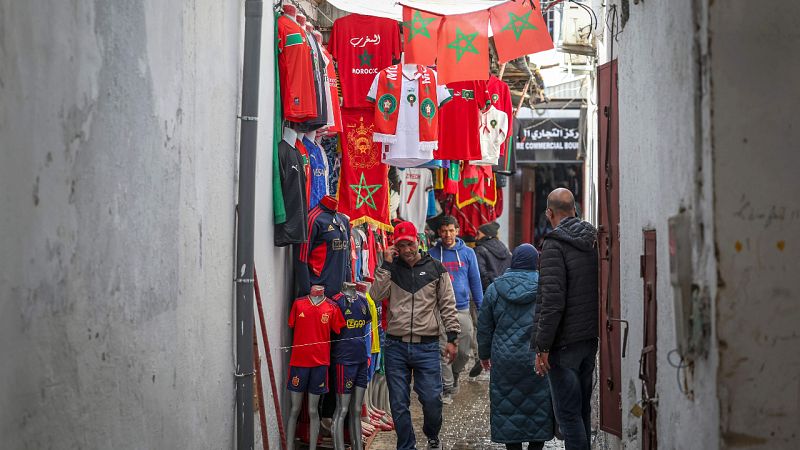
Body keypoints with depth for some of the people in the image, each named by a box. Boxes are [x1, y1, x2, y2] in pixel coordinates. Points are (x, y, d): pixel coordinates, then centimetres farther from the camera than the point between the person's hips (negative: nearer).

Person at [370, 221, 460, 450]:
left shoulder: (435, 268, 5)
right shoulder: (391, 269, 8)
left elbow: (447, 305, 6)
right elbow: (376, 295, -8)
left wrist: (452, 338, 1)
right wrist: (386, 264, -9)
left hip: (427, 346, -1)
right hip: (396, 347, 1)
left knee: (432, 399, -2)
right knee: (399, 404, 4)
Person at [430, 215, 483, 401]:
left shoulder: (468, 253, 4)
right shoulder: (432, 255, 1)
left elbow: (475, 282, 7)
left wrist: (481, 309, 4)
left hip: (463, 309, 1)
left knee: (464, 352, 6)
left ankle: (454, 374, 34)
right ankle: (447, 387, 11)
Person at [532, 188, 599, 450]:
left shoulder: (554, 244, -14)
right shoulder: (593, 241, 9)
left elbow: (552, 300, -21)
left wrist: (542, 345, -17)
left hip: (564, 342, -8)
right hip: (590, 338, 8)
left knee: (568, 413, -3)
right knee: (583, 409, 18)